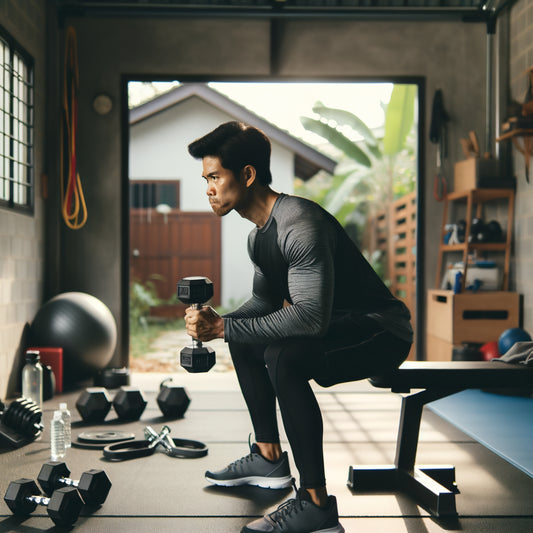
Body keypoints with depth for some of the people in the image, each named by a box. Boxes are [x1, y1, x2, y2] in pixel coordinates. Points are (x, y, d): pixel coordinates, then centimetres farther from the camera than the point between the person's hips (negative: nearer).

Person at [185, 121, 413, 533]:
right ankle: (270, 458, 23)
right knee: (245, 337, 19)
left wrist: (223, 328, -30)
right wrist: (215, 324, 0)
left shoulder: (300, 224, -25)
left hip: (382, 330, -10)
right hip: (340, 325, 11)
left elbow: (311, 317, -34)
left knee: (284, 357, -34)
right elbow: (264, 301, 20)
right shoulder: (259, 235, 8)